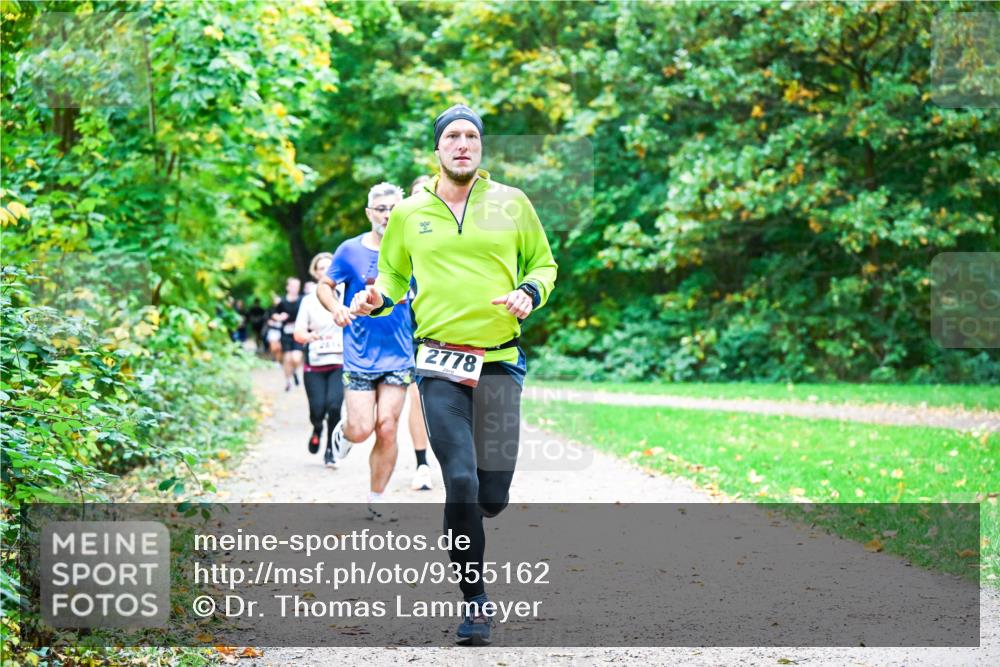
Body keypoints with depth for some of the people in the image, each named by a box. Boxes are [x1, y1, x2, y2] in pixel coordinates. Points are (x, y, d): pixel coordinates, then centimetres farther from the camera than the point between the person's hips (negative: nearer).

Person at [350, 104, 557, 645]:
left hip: (499, 359, 1)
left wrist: (529, 292, -5)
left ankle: (460, 529, 37)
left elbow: (543, 263, 16)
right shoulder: (409, 214, 8)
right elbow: (393, 275, 20)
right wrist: (376, 298, -2)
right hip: (440, 361, -1)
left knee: (493, 495, -1)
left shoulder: (512, 204, 7)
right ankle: (475, 601, -1)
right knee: (461, 482, -13)